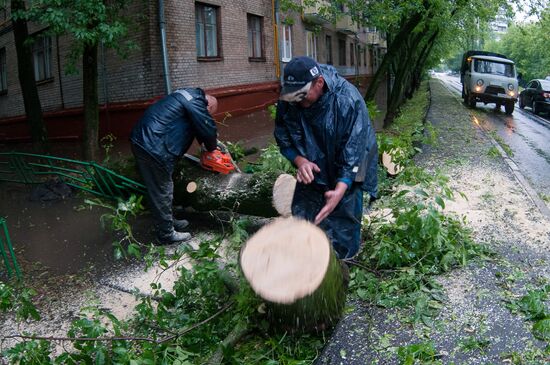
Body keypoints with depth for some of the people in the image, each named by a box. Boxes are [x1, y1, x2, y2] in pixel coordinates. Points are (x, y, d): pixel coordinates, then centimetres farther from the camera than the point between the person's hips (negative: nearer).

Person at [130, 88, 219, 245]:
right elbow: (208, 128, -13)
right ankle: (167, 234, 15)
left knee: (158, 190, 21)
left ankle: (168, 221, 35)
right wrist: (211, 148, 5)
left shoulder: (186, 95, 20)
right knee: (162, 192, 2)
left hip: (141, 141, 10)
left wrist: (205, 143, 17)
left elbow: (197, 126, 25)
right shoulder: (195, 100, -11)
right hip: (153, 149, -10)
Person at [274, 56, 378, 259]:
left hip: (344, 179, -4)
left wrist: (340, 190, -39)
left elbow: (353, 151, -28)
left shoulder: (347, 100, -27)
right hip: (310, 173, 4)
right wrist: (299, 160, -20)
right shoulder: (287, 101, -14)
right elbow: (283, 139, 0)